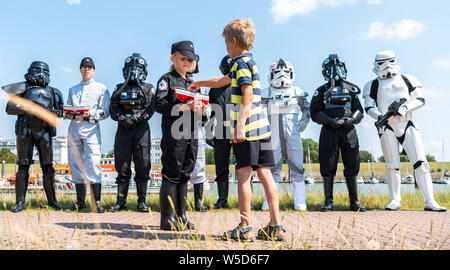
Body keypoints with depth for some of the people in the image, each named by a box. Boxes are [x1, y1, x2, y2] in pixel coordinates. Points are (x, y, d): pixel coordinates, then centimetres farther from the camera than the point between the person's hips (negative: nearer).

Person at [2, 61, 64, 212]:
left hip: (44, 132, 2)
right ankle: (20, 203, 1)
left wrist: (52, 112, -10)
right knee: (23, 166, -3)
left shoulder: (52, 92, 14)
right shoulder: (23, 88, 7)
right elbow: (9, 108, 0)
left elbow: (61, 111, 11)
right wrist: (26, 110, -16)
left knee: (48, 166, 3)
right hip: (25, 132, -2)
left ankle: (52, 201, 11)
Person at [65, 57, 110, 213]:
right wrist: (68, 114, -2)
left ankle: (97, 202, -11)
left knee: (93, 164, -14)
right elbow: (67, 109, 21)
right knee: (75, 164, 3)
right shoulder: (73, 90, 24)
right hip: (74, 128, 5)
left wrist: (89, 113, -17)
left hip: (91, 128, -5)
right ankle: (80, 201, 11)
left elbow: (105, 112, 0)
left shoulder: (101, 89, 10)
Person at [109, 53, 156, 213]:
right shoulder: (119, 89, 17)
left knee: (142, 166, -3)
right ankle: (121, 201, 9)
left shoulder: (148, 89, 12)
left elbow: (150, 109, -2)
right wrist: (123, 119, -11)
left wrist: (135, 118, -15)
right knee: (122, 166, 2)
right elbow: (112, 109, 7)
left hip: (141, 129, -2)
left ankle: (142, 202, 3)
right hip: (123, 129, 2)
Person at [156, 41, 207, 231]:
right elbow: (160, 105, -11)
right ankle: (167, 219, 0)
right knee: (171, 174, -5)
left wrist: (200, 110, -1)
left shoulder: (192, 83, 21)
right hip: (173, 132, -7)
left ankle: (181, 216, 17)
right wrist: (182, 107, -18)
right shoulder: (167, 79, 2)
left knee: (185, 174, 9)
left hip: (191, 133, 7)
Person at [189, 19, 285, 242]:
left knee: (244, 175, -4)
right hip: (262, 125, 9)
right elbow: (223, 81, 37)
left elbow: (248, 95, -18)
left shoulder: (241, 62, -5)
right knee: (265, 173, 6)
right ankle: (275, 226, 7)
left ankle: (245, 228, 1)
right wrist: (199, 83, 48)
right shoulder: (250, 62, 24)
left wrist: (240, 125, -23)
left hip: (247, 128, -9)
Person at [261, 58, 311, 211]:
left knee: (296, 167, 1)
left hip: (293, 134, 0)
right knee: (272, 167, 1)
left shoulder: (297, 92, 10)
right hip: (273, 134, 0)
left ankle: (300, 201, 7)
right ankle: (269, 201, 7)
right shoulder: (266, 93, 8)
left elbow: (307, 108, 19)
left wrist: (305, 120, 1)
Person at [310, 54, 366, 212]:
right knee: (328, 168, -2)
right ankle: (328, 202, 6)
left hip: (349, 131, 2)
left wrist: (352, 119, -8)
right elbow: (315, 113, 2)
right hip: (329, 131, -2)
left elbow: (359, 109, 13)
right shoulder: (321, 91, 9)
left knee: (352, 167, 3)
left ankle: (354, 201, 12)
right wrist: (330, 121, -13)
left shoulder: (351, 89, 16)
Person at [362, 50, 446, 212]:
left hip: (408, 125, 1)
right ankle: (395, 201, 13)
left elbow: (420, 100, 8)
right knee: (392, 166, 2)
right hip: (387, 128, -1)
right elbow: (369, 107, 8)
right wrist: (379, 116, -13)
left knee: (420, 163, -7)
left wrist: (405, 107, -11)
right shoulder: (373, 85, 11)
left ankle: (429, 202, -3)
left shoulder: (408, 80, 13)